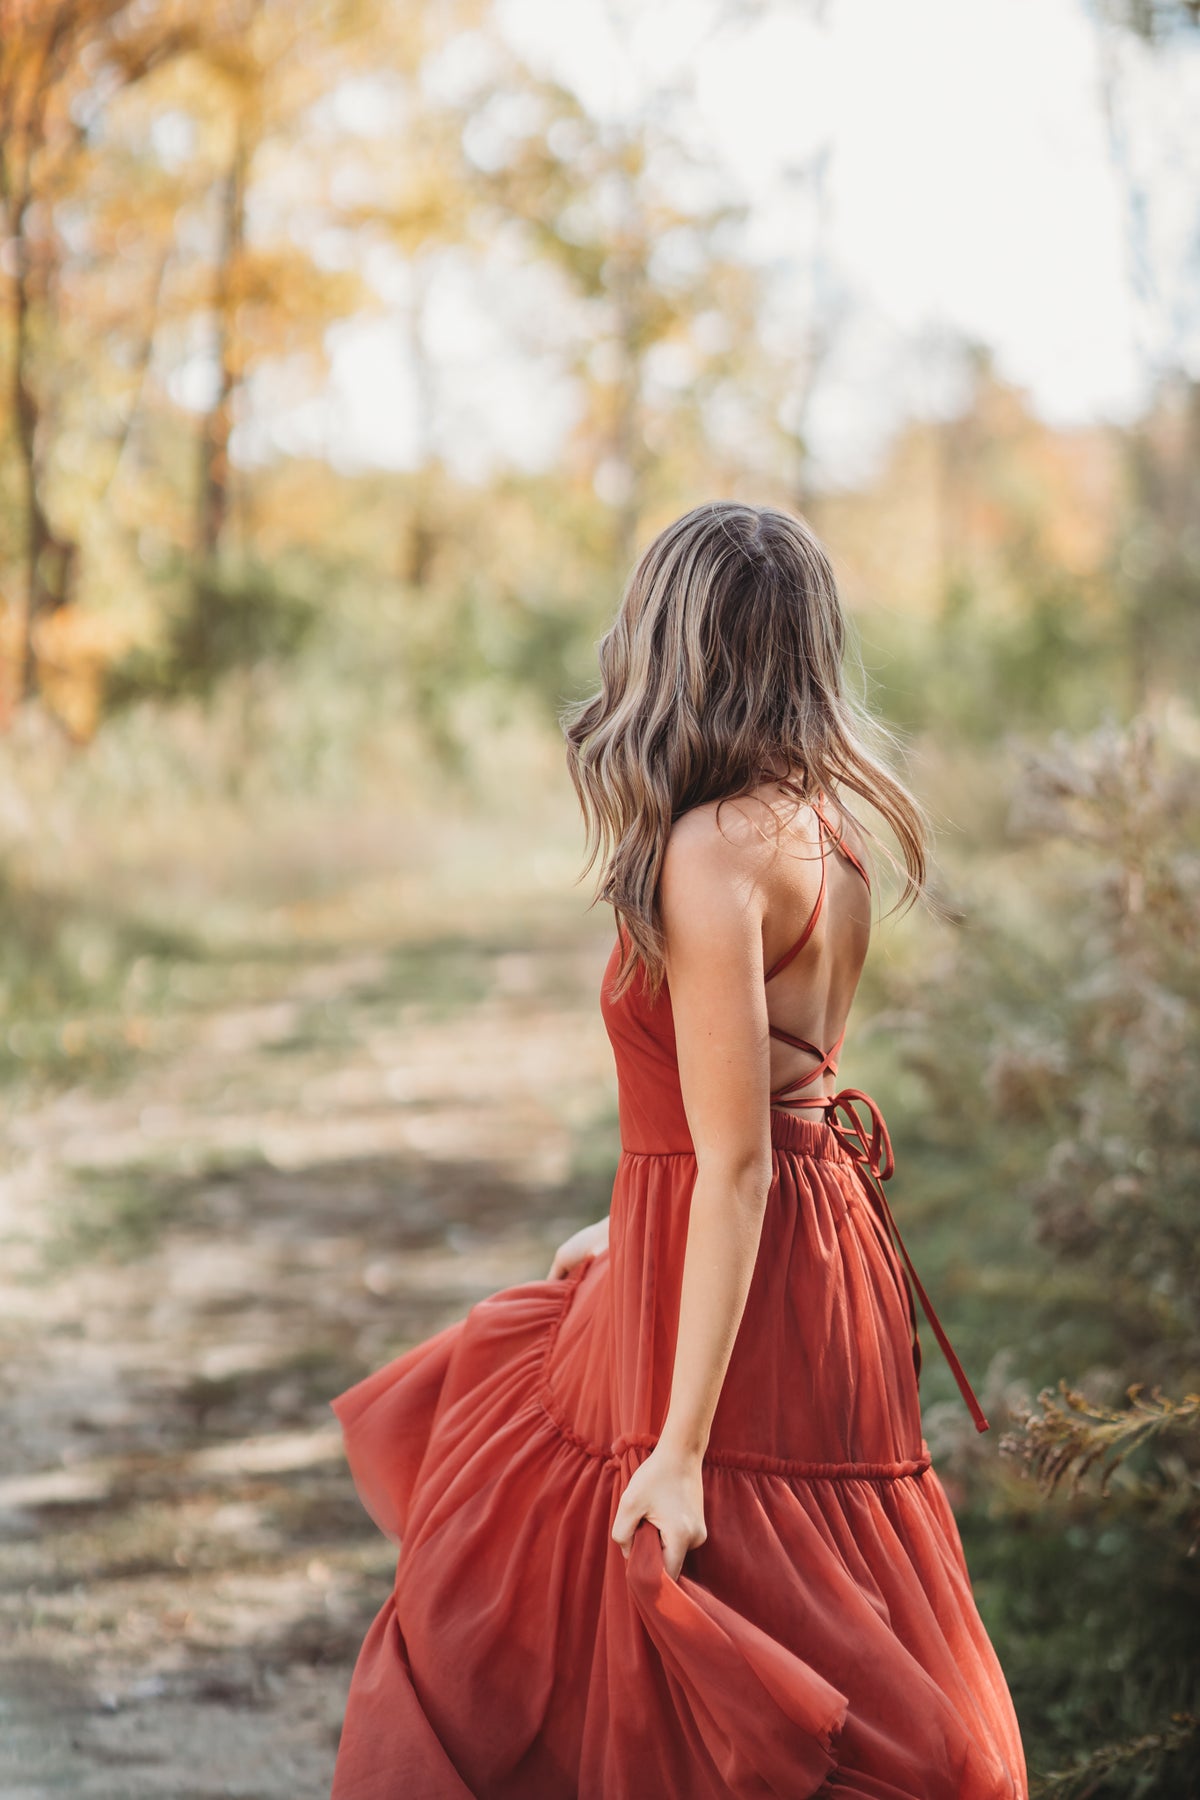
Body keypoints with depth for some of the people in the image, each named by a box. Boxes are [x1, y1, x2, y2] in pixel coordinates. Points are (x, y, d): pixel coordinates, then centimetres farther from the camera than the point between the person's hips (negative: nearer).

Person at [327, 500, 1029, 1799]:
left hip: (732, 1295, -9)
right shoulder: (826, 827, 6)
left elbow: (736, 1164, -23)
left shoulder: (713, 851, -21)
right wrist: (634, 1236, 32)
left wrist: (683, 1447, -22)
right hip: (822, 1244, 9)